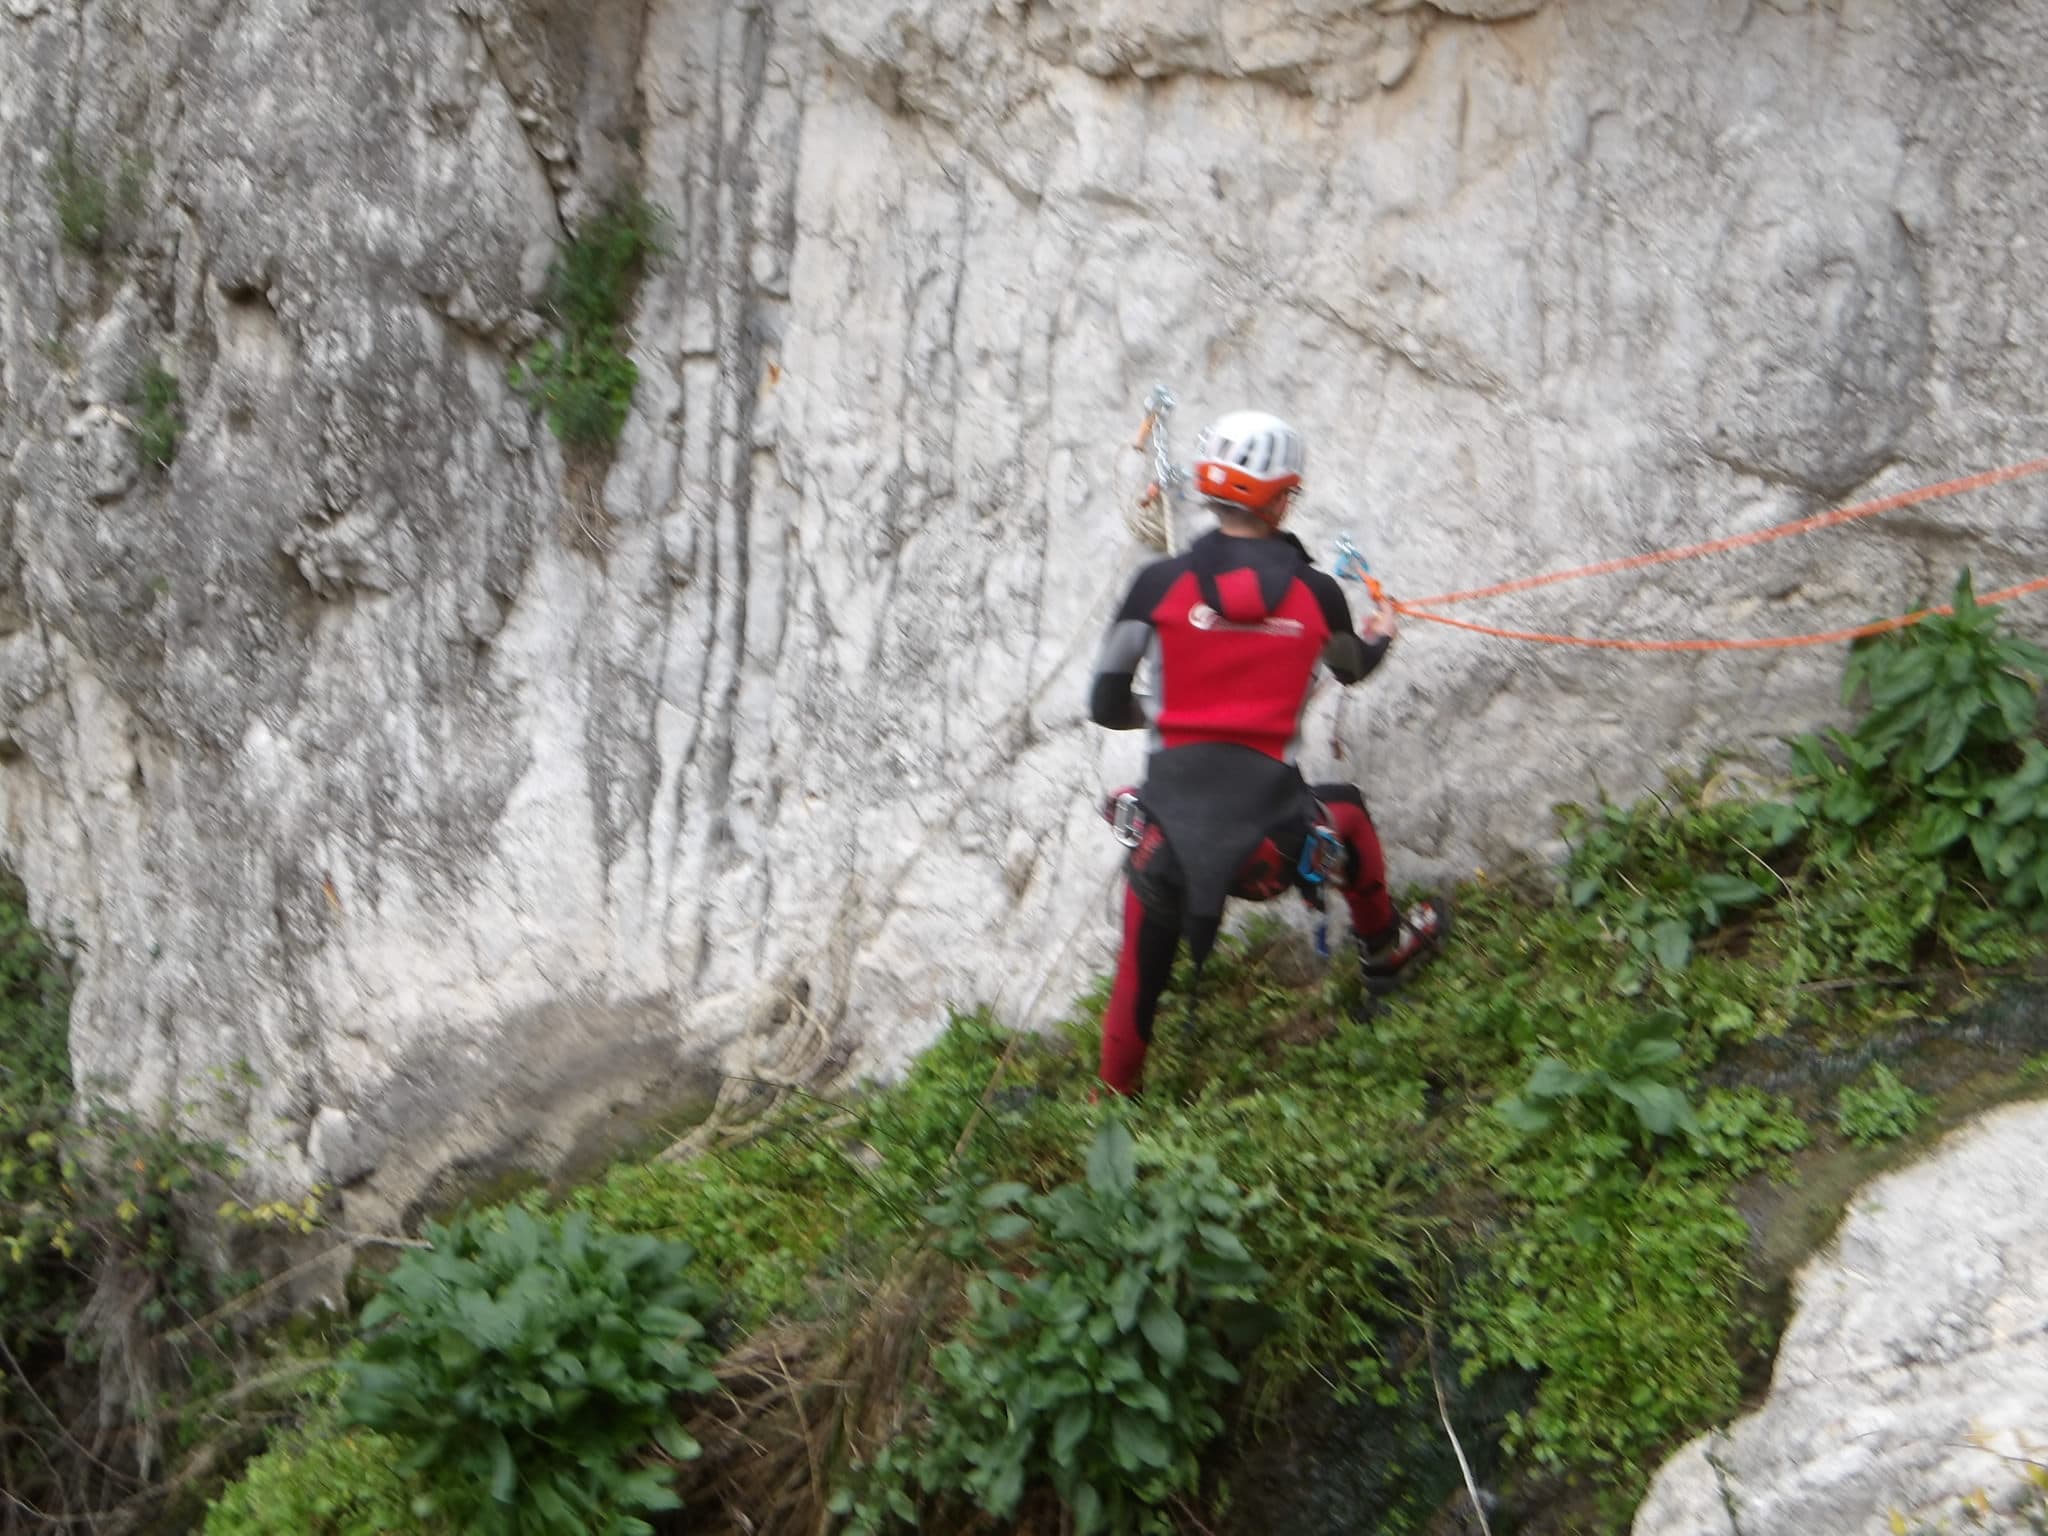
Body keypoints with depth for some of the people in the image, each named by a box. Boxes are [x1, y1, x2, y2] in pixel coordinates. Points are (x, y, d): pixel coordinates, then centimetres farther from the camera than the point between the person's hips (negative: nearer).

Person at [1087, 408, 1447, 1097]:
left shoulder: (1159, 583, -5)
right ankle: (1382, 951, 56)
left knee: (1138, 984, 17)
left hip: (1166, 831, -1)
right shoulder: (1318, 593, 0)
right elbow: (1352, 669, 23)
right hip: (1270, 829, 1)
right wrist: (1381, 635, 47)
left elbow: (1106, 706, -1)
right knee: (1348, 814, 34)